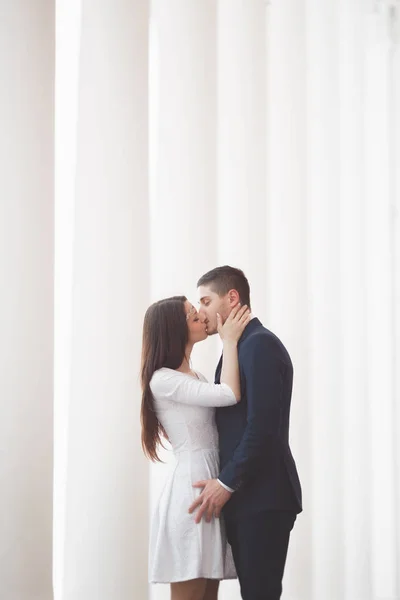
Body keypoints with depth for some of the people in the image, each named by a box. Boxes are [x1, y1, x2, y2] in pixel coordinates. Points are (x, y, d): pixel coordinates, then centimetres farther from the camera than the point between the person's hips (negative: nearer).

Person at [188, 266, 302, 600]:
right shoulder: (241, 347, 20)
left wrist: (226, 483, -16)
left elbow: (263, 427, -20)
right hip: (246, 496, 9)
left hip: (263, 496, -9)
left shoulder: (260, 344, -12)